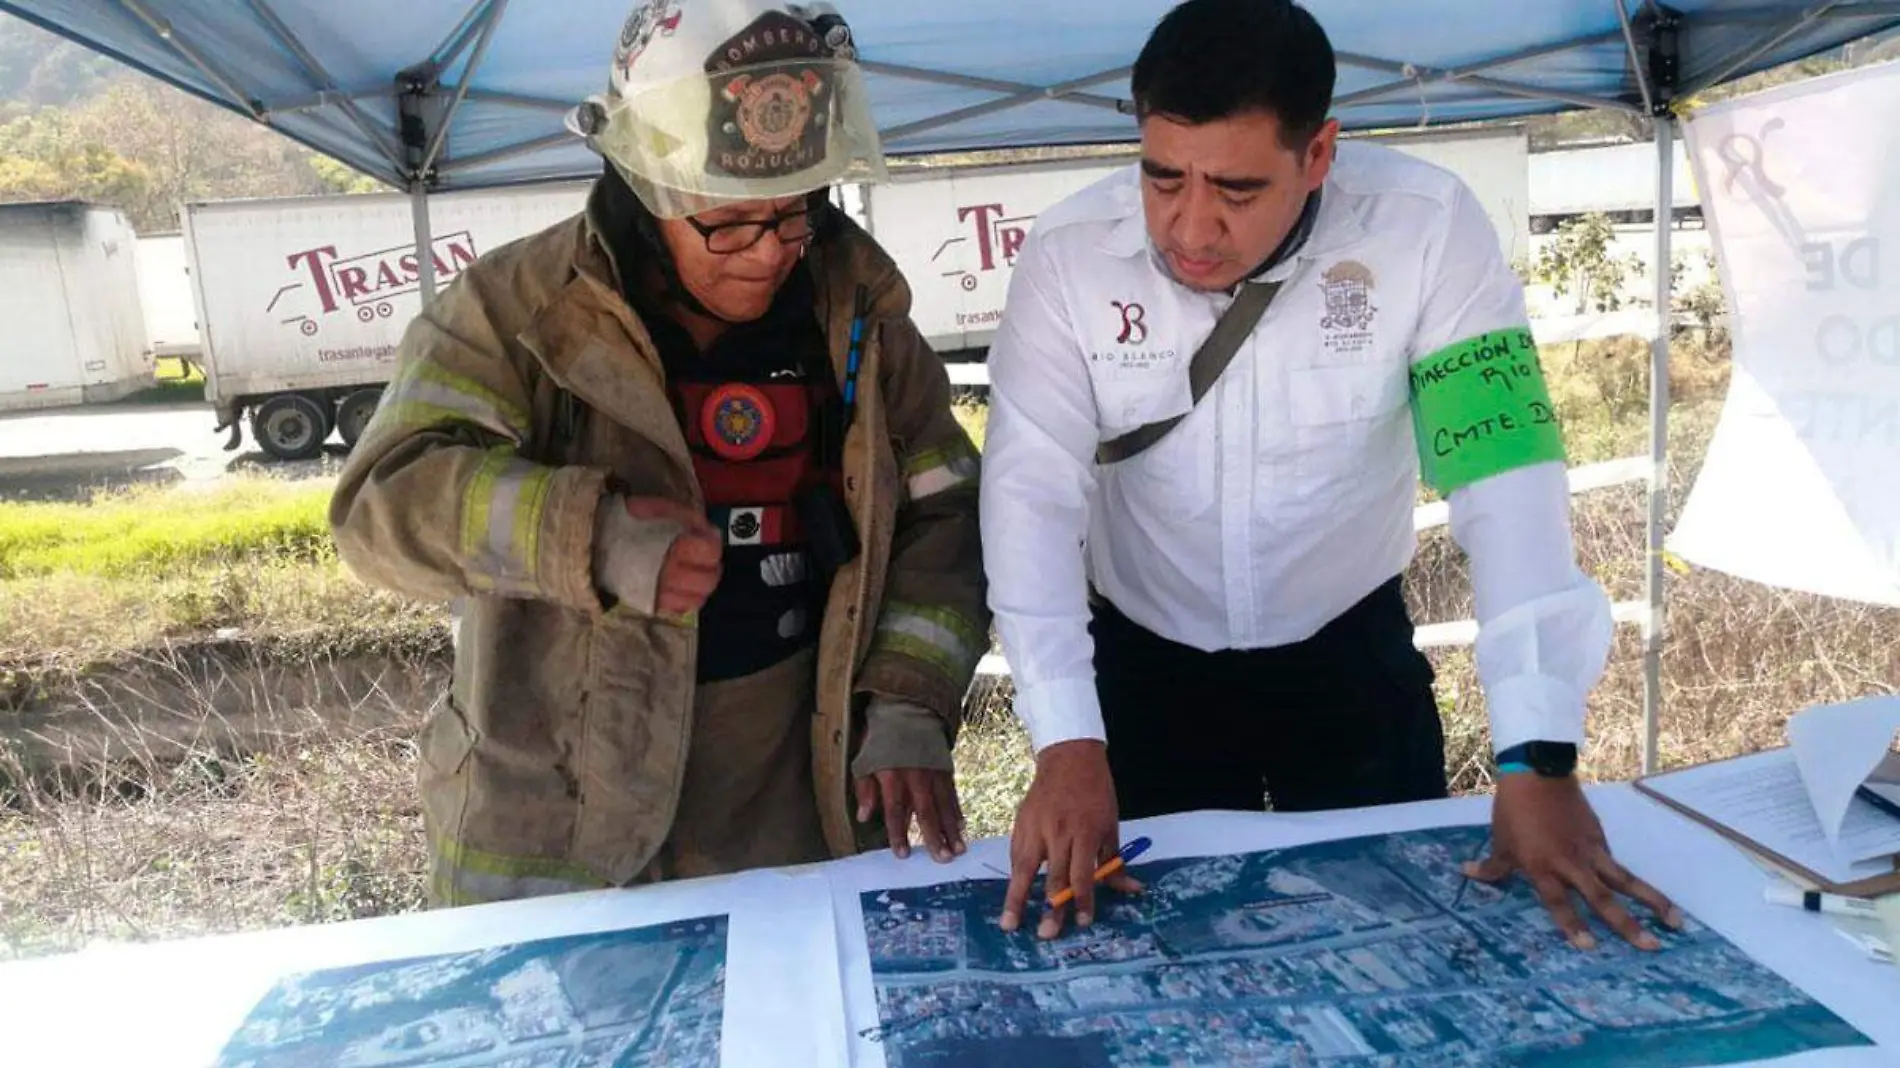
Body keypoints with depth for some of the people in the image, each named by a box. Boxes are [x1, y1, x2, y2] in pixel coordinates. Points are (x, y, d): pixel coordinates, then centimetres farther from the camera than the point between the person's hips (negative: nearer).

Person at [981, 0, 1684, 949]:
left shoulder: (1425, 229, -21)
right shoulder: (1068, 255, -19)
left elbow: (1506, 478, -24)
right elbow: (1031, 496, -22)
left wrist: (1538, 757, -31)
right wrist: (1067, 743, -32)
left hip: (1353, 651, 0)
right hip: (1144, 666, 1)